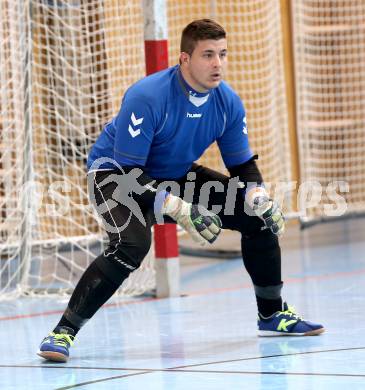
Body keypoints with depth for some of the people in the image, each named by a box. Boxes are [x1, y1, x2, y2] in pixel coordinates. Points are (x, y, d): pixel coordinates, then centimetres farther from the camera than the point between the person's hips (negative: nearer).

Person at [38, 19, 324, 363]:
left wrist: (260, 199, -21)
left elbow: (243, 165, 0)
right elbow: (128, 170, -31)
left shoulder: (228, 103, -12)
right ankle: (63, 332, -27)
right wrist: (178, 209, -39)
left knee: (258, 219, -1)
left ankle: (272, 315, 19)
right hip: (116, 173, -7)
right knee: (131, 246, -35)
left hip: (177, 175, 7)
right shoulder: (146, 97, -32)